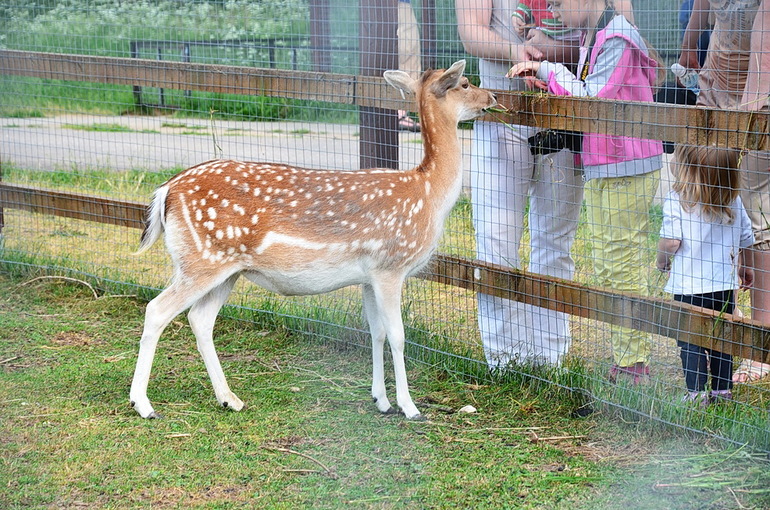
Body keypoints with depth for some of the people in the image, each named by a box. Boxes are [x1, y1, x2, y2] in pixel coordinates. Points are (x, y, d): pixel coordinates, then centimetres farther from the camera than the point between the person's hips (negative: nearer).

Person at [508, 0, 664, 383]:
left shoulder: (618, 39, -16)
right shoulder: (590, 38, 12)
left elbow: (591, 99, -19)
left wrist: (549, 71, -9)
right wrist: (549, 85, -2)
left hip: (626, 169, -10)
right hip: (599, 171, 10)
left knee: (624, 269, -5)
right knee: (606, 271, 12)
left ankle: (633, 365, 2)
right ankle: (622, 362, 19)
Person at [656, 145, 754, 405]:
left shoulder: (677, 199, -15)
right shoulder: (734, 200, 0)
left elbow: (671, 240, -22)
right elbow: (747, 239, 8)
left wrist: (662, 259, -1)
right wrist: (745, 267, 25)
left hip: (689, 284, -4)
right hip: (725, 283, 5)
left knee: (689, 340, 5)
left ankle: (697, 393, 1)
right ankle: (723, 390, 21)